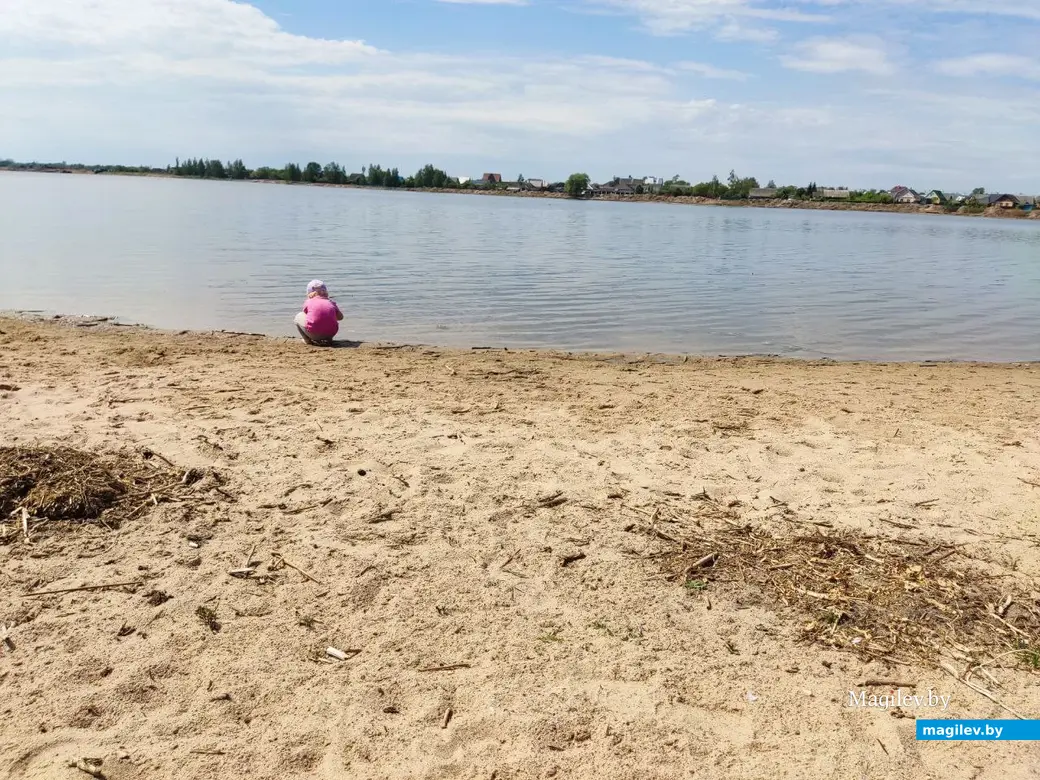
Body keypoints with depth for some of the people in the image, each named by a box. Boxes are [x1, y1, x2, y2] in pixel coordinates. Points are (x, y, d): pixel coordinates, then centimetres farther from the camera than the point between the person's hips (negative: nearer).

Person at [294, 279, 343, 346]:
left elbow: (305, 314, 29)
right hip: (331, 333, 2)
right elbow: (340, 317, 27)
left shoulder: (308, 302, 15)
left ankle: (308, 340, 15)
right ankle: (328, 339, 16)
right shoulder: (330, 302, 19)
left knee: (299, 316, 26)